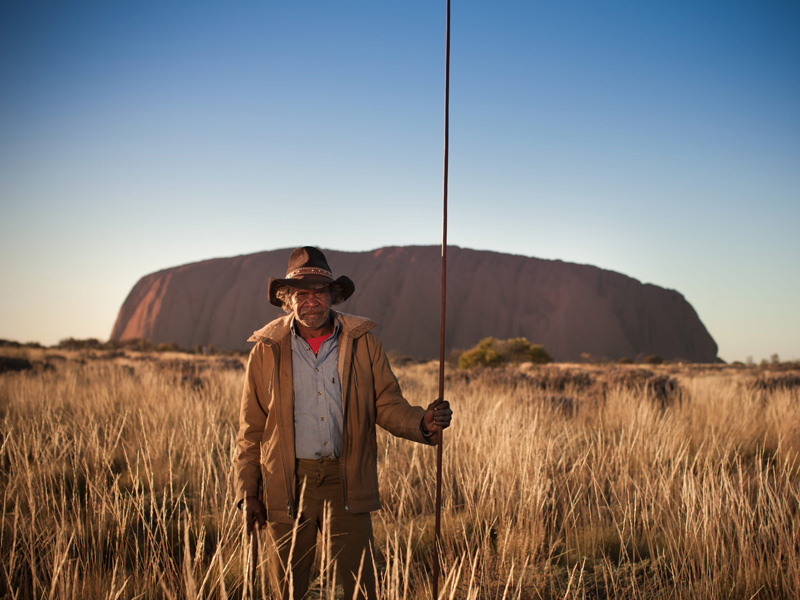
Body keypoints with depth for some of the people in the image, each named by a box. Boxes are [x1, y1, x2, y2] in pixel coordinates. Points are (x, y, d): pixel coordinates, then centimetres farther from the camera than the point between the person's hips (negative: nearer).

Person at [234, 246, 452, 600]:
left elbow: (387, 405, 5)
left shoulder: (362, 343, 2)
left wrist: (422, 423, -17)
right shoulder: (267, 349, 2)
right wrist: (247, 492, 1)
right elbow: (251, 428, 5)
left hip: (345, 482, 0)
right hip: (288, 485, 0)